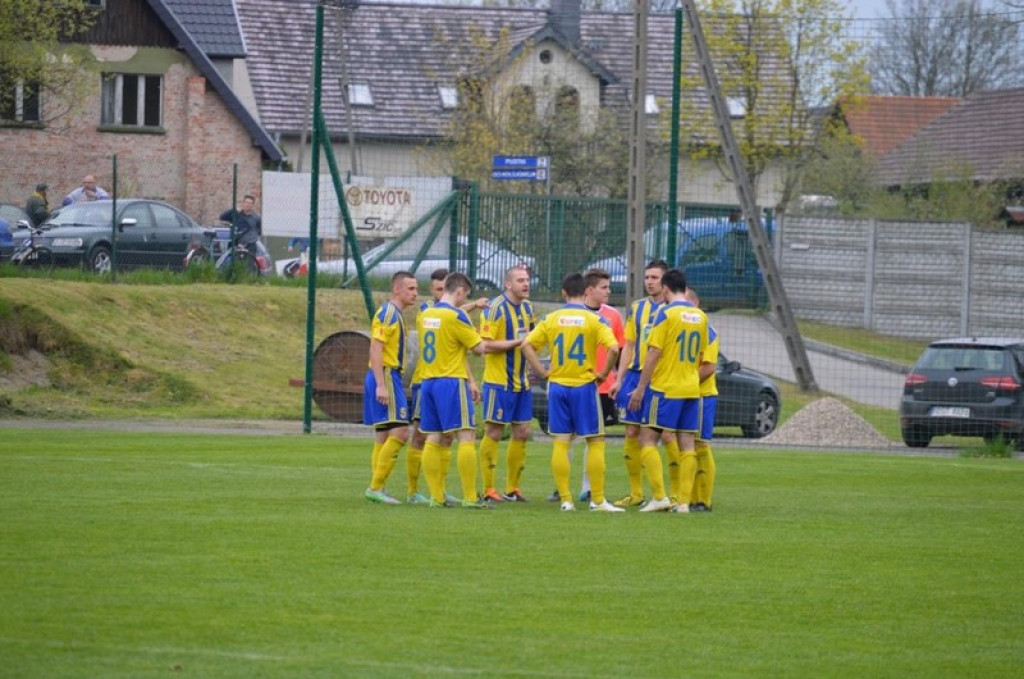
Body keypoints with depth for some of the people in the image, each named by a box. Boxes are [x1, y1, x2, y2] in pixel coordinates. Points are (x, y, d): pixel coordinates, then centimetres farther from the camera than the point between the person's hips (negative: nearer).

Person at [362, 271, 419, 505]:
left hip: (391, 377, 10)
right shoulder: (387, 314, -12)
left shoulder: (396, 314, 18)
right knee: (399, 431, -14)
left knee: (383, 436, 10)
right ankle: (376, 487, -14)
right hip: (385, 376, -10)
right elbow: (375, 350, -19)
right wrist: (381, 385, -25)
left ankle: (376, 489, 12)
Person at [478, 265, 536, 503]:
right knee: (494, 433, -3)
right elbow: (487, 344, -19)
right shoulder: (495, 308, -13)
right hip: (499, 382, -8)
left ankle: (513, 488, 17)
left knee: (522, 433, 8)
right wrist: (517, 341, -22)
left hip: (521, 382, 8)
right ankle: (488, 490, 1)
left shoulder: (527, 307, 11)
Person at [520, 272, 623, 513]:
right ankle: (598, 500, 3)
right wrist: (604, 373, -3)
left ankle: (565, 499, 4)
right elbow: (613, 348, -17)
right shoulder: (594, 320, -5)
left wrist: (543, 371, 4)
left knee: (560, 443, 6)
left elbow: (526, 344, -1)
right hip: (584, 385, -3)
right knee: (595, 442, 5)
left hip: (557, 385, 3)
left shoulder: (551, 319, 3)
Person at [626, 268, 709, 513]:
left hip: (664, 388, -6)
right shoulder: (701, 317, 9)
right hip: (691, 390, 6)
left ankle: (660, 496, -9)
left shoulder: (666, 313, -10)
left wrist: (640, 387, -7)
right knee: (686, 444, 6)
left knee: (648, 438, 0)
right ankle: (684, 501, 2)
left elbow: (654, 354, -12)